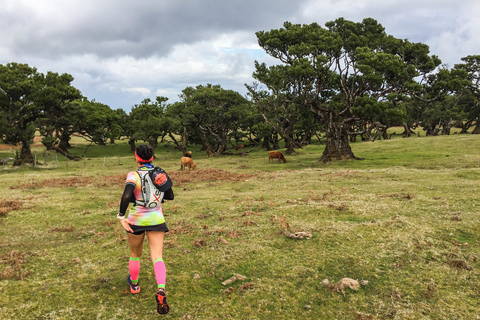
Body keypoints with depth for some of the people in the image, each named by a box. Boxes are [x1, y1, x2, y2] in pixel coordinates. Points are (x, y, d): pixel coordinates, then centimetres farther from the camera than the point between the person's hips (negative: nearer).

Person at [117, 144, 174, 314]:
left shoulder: (134, 175, -13)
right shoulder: (161, 174, -1)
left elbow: (126, 196, -28)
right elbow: (170, 196, 8)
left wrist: (121, 216, -20)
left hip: (136, 220, -1)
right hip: (156, 220, 2)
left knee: (135, 253, 22)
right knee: (157, 257, -2)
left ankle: (134, 284, 43)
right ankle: (161, 290, -24)